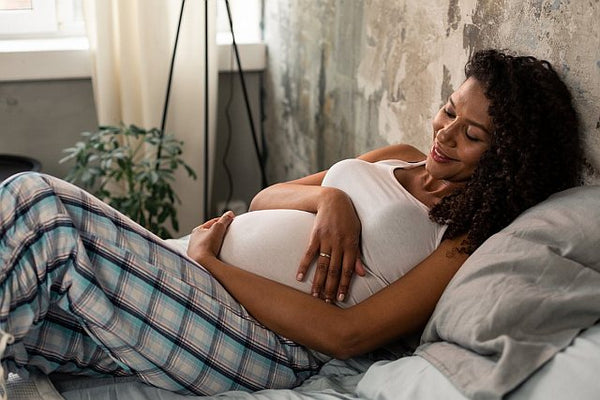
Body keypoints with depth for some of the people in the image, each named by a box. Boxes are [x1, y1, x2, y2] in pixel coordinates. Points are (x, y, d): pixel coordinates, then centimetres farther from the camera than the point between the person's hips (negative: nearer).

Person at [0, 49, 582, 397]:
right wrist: (328, 196, -6)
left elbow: (345, 335, -15)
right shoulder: (400, 159, 18)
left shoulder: (468, 240, -5)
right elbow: (265, 200, 18)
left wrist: (206, 261, -13)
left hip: (265, 345, -8)